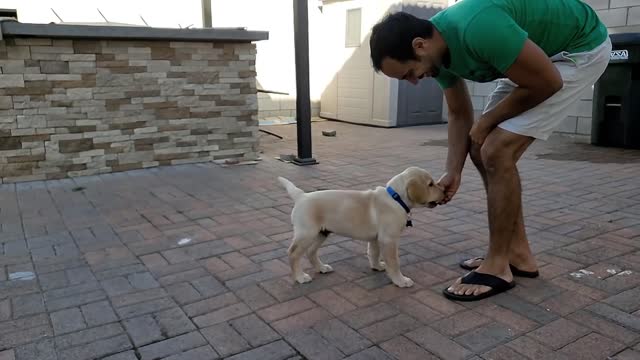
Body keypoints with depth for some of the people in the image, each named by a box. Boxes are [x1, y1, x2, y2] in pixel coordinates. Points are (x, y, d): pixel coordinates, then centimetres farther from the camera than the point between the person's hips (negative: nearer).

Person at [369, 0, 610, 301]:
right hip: (534, 53, 9)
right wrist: (452, 173, -2)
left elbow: (547, 83, -24)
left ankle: (498, 266, -4)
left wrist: (485, 123, -13)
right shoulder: (439, 50, -8)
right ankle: (518, 253, 14)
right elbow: (459, 115, 4)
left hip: (580, 47, -9)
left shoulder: (478, 29, -37)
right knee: (482, 150, 3)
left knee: (497, 152, -18)